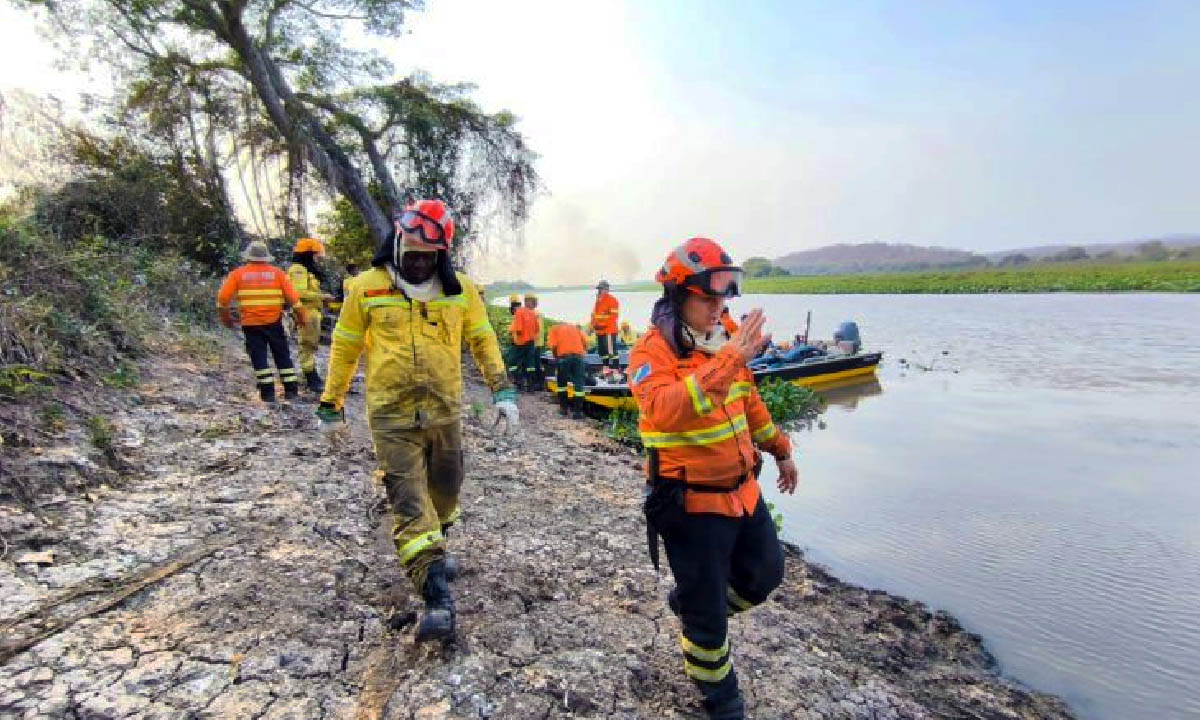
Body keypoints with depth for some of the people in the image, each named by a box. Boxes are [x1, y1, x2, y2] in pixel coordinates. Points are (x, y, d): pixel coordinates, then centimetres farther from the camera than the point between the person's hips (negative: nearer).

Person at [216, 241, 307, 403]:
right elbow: (293, 297, -1)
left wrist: (225, 317, 12)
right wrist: (301, 317, 8)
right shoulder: (277, 273, 2)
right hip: (274, 322, 1)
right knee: (282, 356, 9)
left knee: (259, 358, 5)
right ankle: (291, 390, 9)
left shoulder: (238, 273, 2)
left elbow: (223, 297, -1)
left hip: (250, 324, 0)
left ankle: (268, 393, 2)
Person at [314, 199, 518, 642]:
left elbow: (483, 340, 8)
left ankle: (431, 551, 46)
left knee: (445, 490, 18)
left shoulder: (459, 289, 2)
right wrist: (330, 406, 9)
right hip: (393, 415, -3)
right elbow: (344, 348, 6)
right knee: (409, 503, -8)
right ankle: (438, 598, -7)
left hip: (446, 410, 3)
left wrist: (502, 390, -2)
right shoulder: (368, 287, -2)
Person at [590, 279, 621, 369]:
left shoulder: (612, 299, -10)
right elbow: (594, 314, 23)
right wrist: (594, 325, 9)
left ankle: (616, 368, -12)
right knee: (602, 350, 15)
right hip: (600, 331, 9)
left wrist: (604, 325, -19)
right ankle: (605, 367, 24)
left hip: (609, 331, -9)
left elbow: (614, 315, -16)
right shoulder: (598, 300, 19)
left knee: (611, 350, -13)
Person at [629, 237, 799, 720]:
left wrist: (779, 449, 25)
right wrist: (726, 361, -42)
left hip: (743, 490, 7)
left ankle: (691, 605, 47)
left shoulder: (724, 340, 4)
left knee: (766, 573, 24)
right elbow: (663, 411, -39)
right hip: (693, 503, -7)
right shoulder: (653, 351, -19)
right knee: (708, 614, 10)